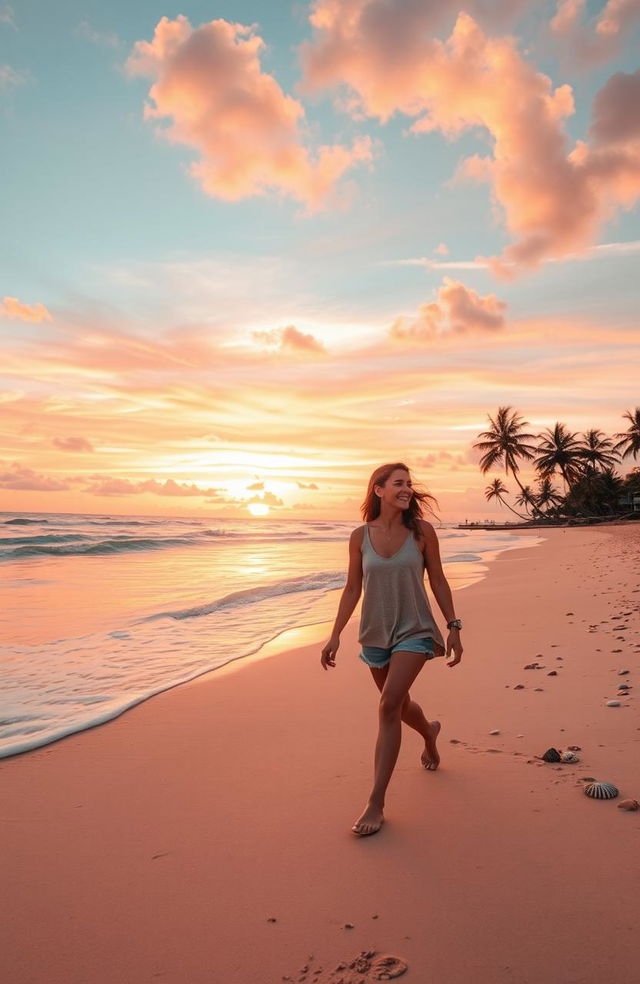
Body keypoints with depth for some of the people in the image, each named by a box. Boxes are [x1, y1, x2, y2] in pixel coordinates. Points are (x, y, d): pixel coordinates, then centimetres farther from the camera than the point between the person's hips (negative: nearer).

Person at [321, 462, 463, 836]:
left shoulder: (422, 531, -9)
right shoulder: (361, 536, -5)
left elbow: (438, 581, -1)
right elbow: (353, 588, 2)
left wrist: (454, 628, -2)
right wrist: (335, 636, -1)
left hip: (414, 631, -3)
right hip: (376, 634, 3)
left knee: (389, 707, -15)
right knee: (399, 703, 21)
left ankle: (376, 803, -6)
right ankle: (430, 733, 57)